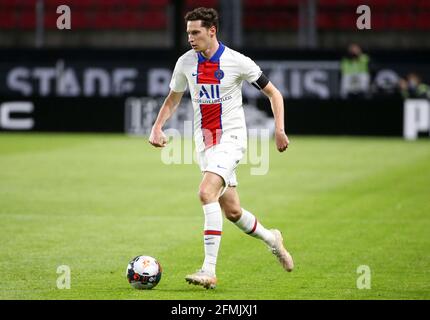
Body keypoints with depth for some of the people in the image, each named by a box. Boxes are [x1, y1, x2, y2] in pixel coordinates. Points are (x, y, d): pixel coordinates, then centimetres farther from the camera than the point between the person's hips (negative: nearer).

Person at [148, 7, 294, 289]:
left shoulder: (237, 61, -10)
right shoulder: (186, 63, 2)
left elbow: (273, 93, -1)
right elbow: (173, 99, 17)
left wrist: (279, 130, -10)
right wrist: (157, 127, 0)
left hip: (230, 138, -5)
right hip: (204, 143, 5)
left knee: (207, 193, -26)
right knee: (232, 211, 8)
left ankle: (209, 271, -28)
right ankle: (271, 239, 38)